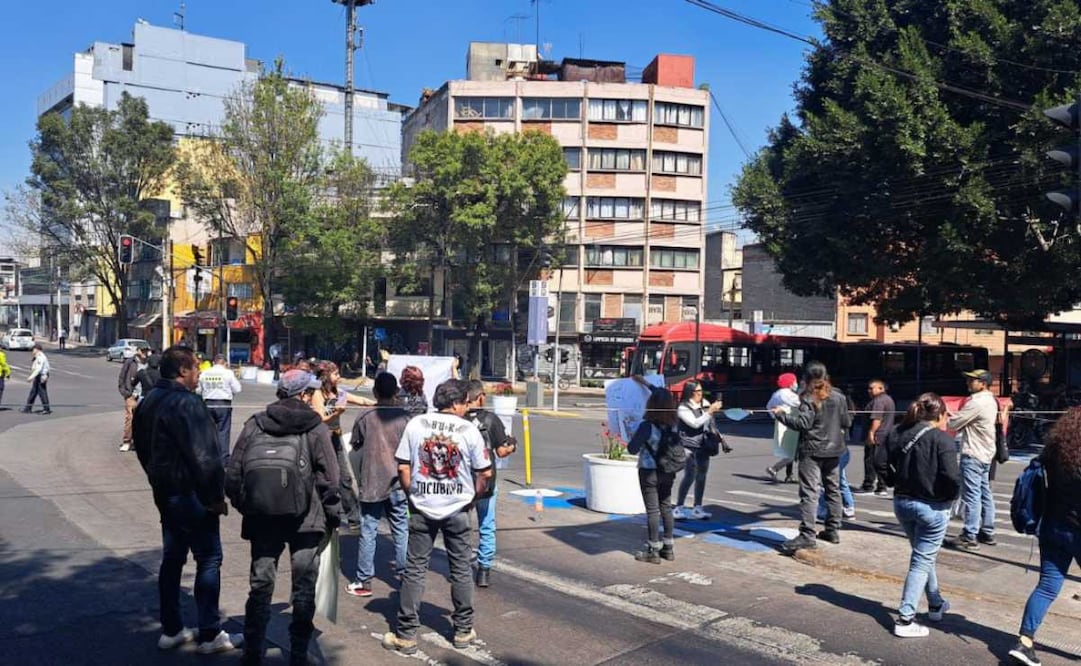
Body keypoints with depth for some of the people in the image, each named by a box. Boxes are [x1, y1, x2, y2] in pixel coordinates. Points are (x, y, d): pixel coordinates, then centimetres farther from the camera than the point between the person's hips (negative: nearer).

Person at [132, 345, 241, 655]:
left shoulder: (149, 402, 11)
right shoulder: (187, 403, -20)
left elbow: (143, 448, 19)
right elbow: (204, 456, -23)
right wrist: (216, 496, -15)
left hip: (164, 491, 10)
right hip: (190, 493, -9)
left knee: (172, 557, 16)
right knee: (209, 559, 0)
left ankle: (171, 630, 24)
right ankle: (209, 634, 5)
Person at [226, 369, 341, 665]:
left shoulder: (254, 425, -1)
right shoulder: (315, 428, -8)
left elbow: (233, 476, 0)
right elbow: (330, 480, -9)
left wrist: (246, 508, 15)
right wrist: (332, 518, 4)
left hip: (261, 520, 2)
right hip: (306, 521, -2)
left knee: (260, 585, 14)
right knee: (304, 589, 10)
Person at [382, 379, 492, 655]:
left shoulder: (416, 424, -2)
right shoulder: (469, 429, -5)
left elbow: (403, 467, -2)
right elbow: (485, 473, -3)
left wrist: (413, 495, 9)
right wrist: (473, 496, 13)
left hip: (422, 509, 1)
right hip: (457, 510, -1)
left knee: (414, 570, 8)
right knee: (461, 570, 12)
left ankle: (406, 635, 13)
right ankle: (463, 631, 22)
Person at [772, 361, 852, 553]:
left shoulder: (809, 399, -12)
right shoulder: (839, 397, 5)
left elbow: (802, 423, -20)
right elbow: (847, 423, 11)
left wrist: (782, 414, -10)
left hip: (811, 451, -6)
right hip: (834, 450, 6)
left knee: (809, 493, -8)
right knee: (833, 490, 16)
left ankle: (807, 535, -14)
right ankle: (833, 530, 24)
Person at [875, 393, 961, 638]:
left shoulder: (898, 433, 1)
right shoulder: (942, 439, -16)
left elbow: (880, 463, -1)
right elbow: (951, 477, -23)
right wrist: (951, 496, -4)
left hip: (902, 502, 6)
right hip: (932, 507, -6)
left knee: (923, 555, 24)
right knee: (922, 560, 2)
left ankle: (936, 605, 40)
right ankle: (905, 620, 1)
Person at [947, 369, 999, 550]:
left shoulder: (977, 402, -19)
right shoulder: (990, 400, 13)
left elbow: (954, 424, -14)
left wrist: (947, 418, 6)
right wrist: (954, 415, 6)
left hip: (973, 455, -10)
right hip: (985, 453, 10)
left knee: (971, 496, -8)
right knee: (985, 493, 15)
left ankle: (969, 537, -6)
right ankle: (987, 532, 23)